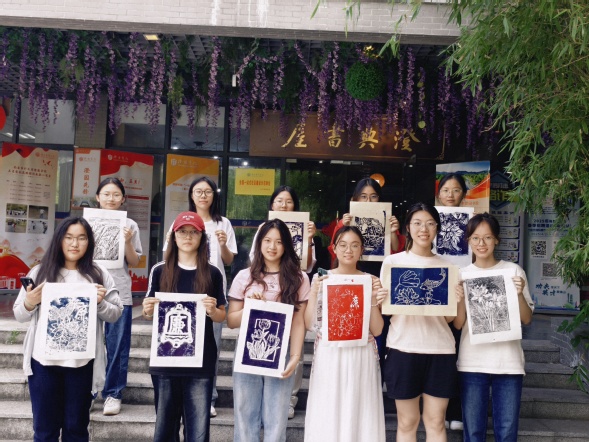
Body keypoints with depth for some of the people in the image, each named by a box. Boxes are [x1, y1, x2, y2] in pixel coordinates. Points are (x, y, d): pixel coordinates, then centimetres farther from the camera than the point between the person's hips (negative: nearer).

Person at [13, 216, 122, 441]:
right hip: (43, 361, 1)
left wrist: (100, 303, -17)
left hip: (81, 363, -1)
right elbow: (19, 315, 7)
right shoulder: (40, 272, 4)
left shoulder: (99, 275, 2)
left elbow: (115, 314, 2)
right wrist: (29, 304, -13)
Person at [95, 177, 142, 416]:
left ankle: (113, 394, 11)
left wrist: (127, 242, -10)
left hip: (119, 293, 0)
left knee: (117, 345, 2)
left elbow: (134, 262, 6)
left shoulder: (129, 225, 5)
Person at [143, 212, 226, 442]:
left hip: (201, 361, -1)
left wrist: (212, 311, -13)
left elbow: (222, 316, 8)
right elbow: (149, 313, 10)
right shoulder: (160, 271, 5)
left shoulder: (213, 274, 3)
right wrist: (147, 310, -12)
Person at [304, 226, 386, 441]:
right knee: (326, 417, 4)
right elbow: (310, 325, -3)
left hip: (361, 358, 1)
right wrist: (314, 292, -14)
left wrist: (374, 301, -13)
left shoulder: (371, 281, 3)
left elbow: (376, 330, 1)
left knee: (359, 416, 5)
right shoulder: (321, 279, 1)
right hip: (329, 357, 0)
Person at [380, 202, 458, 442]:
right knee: (407, 422, 5)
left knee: (435, 421, 7)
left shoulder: (446, 265, 10)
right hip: (403, 347, -1)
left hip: (440, 349, 2)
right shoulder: (392, 261, 4)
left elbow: (450, 317, 8)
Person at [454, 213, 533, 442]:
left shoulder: (514, 271, 2)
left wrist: (519, 294, -14)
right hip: (472, 362, 1)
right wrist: (460, 299, -14)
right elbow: (458, 324, 3)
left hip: (509, 361, 0)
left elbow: (527, 319, 3)